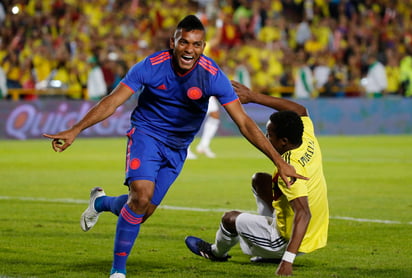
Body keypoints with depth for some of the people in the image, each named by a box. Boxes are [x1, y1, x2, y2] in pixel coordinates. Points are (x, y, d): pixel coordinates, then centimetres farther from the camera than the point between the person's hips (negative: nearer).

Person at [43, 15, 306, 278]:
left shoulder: (212, 76, -20)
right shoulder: (151, 66, -22)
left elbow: (244, 122, -18)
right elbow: (113, 101, -19)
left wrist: (279, 160, -21)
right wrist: (74, 131, -28)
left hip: (177, 147, 3)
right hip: (146, 133, -3)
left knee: (143, 211, 1)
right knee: (142, 195, -25)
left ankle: (101, 202, 37)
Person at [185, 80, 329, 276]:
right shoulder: (309, 142, -10)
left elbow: (303, 214, -41)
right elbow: (300, 111, 8)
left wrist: (287, 260, -47)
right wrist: (253, 97, 5)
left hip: (288, 241, -8)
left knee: (230, 218, 11)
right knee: (260, 180, 23)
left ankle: (217, 252, 47)